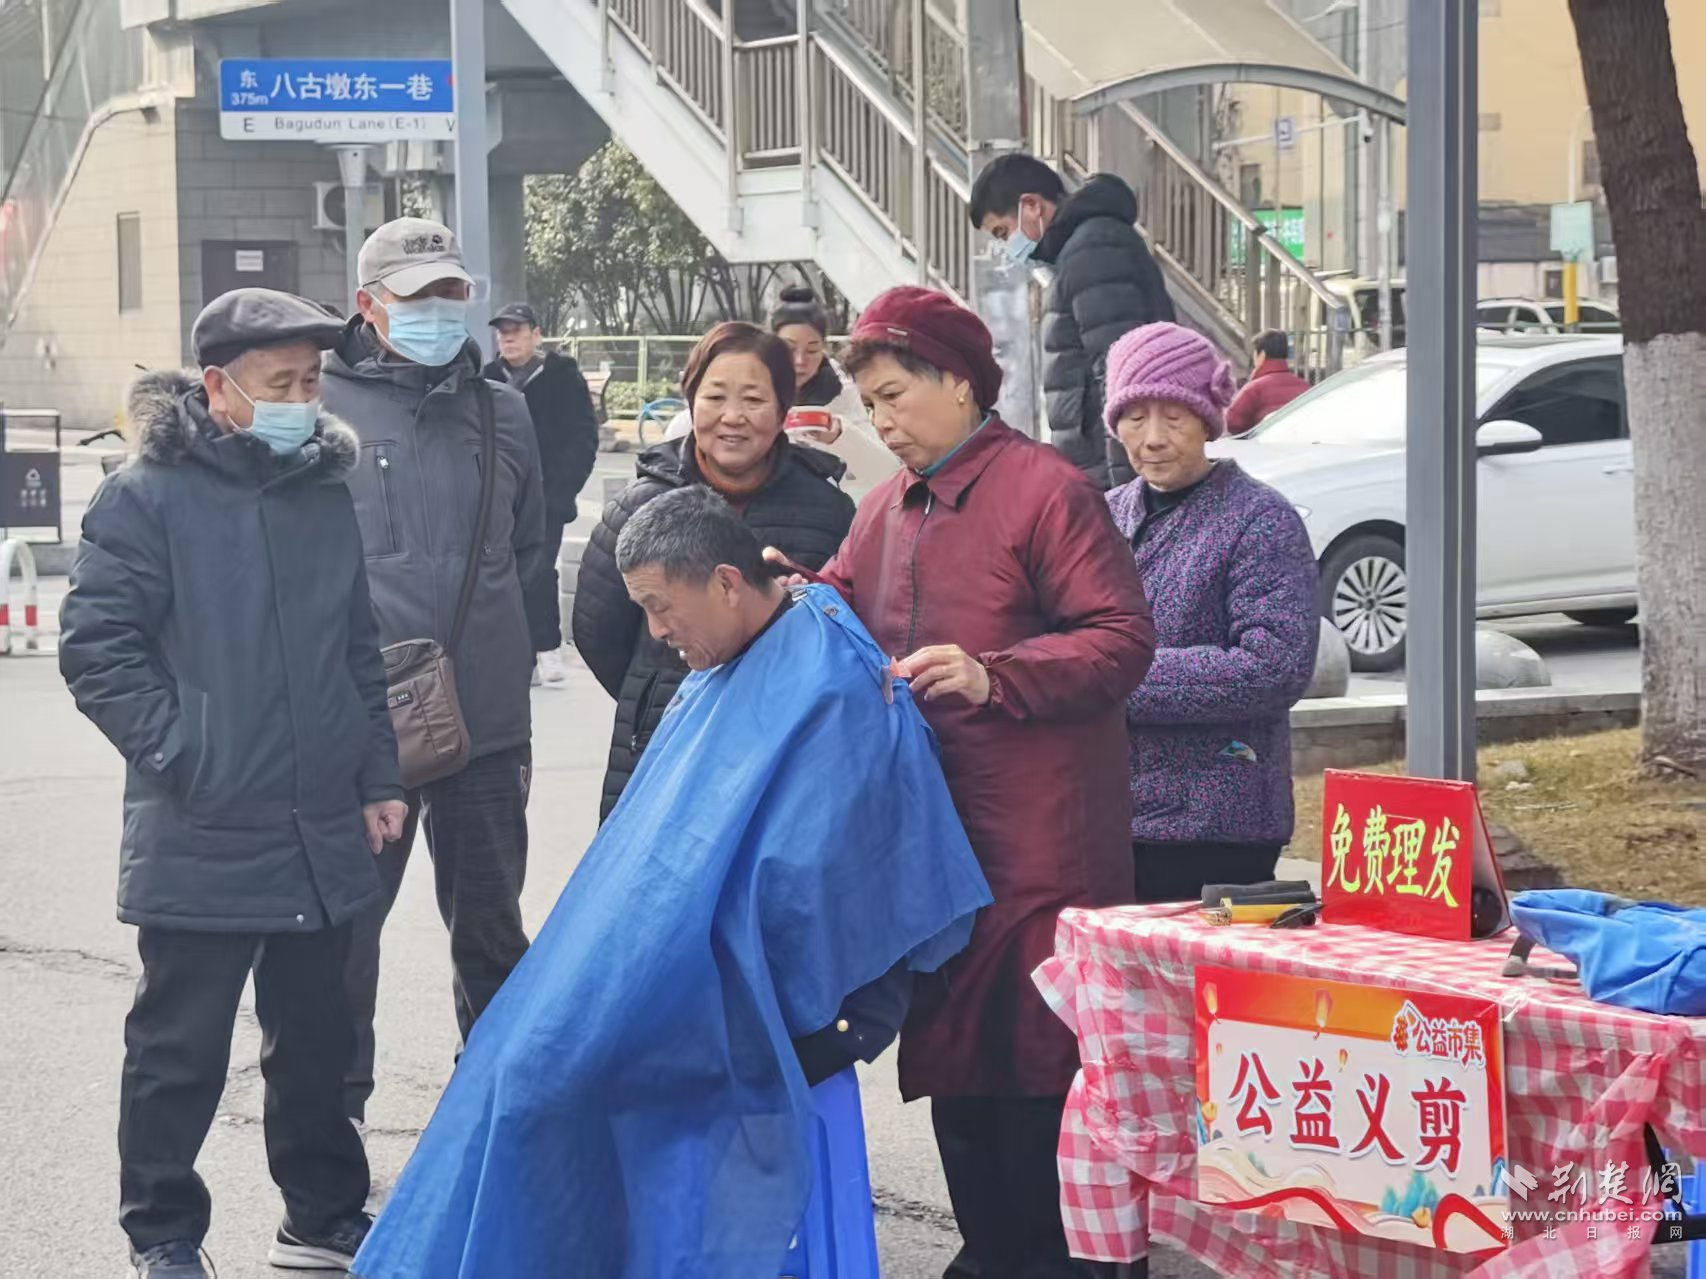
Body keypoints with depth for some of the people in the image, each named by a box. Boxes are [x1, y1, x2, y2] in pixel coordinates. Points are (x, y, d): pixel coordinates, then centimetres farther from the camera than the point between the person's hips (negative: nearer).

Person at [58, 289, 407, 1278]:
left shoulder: (326, 493, 11)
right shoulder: (148, 498, -8)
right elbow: (97, 649, -10)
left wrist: (378, 777, 14)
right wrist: (183, 754, -15)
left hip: (322, 836, 6)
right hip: (201, 843, -6)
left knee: (319, 1039, 15)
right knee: (182, 1048, 3)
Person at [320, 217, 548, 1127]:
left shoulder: (501, 411, 11)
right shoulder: (322, 406, -3)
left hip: (488, 720, 4)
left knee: (490, 927, 14)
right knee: (346, 925, 4)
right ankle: (334, 1113, 17)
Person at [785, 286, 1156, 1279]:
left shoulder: (1046, 491, -8)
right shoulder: (886, 510, 16)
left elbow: (1123, 638, -13)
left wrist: (995, 677, -23)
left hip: (1035, 842, -8)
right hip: (927, 834, 8)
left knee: (1033, 1050, -6)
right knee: (948, 1045, 12)